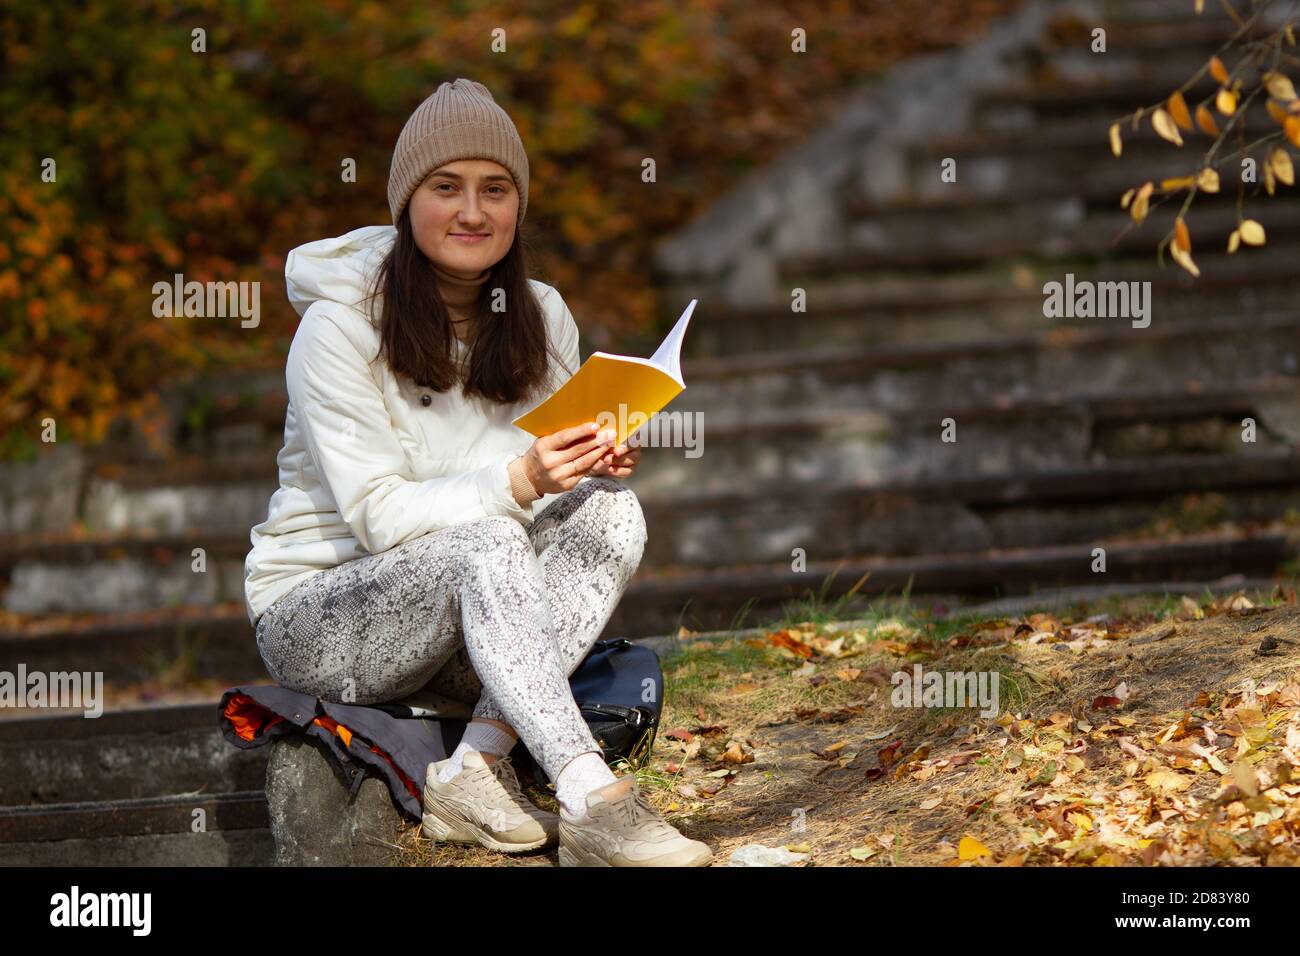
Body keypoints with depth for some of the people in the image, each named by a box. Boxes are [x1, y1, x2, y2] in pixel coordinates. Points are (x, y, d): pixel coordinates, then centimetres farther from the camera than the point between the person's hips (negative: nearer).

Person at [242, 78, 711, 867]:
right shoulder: (340, 328, -15)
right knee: (486, 544, -35)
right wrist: (518, 482, -34)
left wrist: (596, 464, -17)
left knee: (613, 512, -21)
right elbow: (379, 516, -20)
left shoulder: (542, 320, 4)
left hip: (465, 613, 6)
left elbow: (549, 485, 7)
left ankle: (478, 768, -30)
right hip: (317, 614, -6)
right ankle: (592, 800, -45)